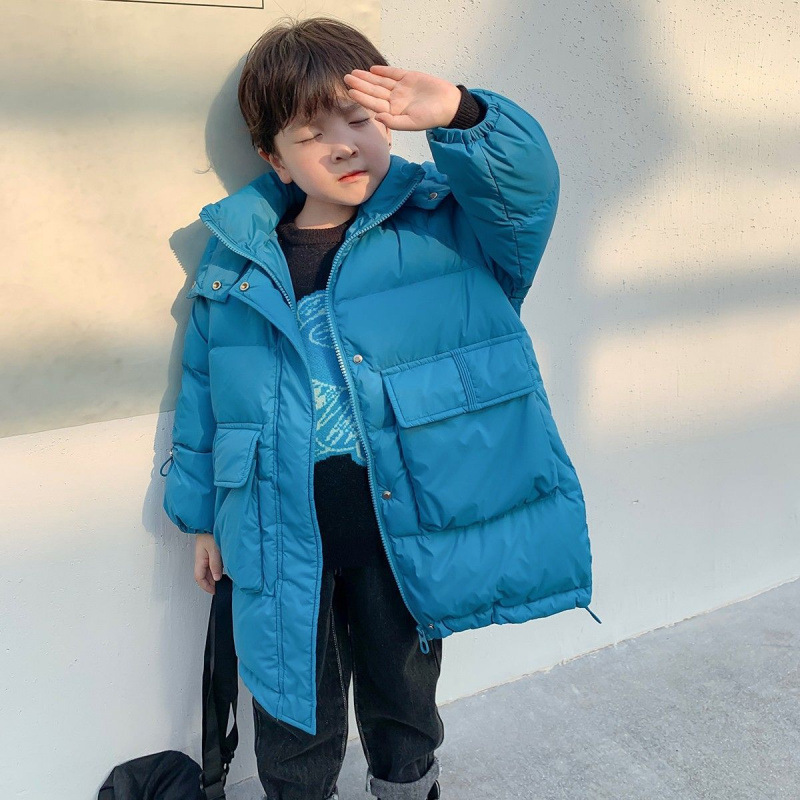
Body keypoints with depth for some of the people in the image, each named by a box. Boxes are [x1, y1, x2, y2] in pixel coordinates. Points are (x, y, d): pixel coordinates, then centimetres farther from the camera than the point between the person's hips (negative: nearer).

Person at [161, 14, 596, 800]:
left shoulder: (451, 222, -4)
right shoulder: (236, 251, 2)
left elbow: (526, 186, -23)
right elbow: (203, 388, 7)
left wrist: (458, 114, -40)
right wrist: (203, 515, 10)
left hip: (405, 528, -1)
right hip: (283, 535, 1)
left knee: (404, 704, 22)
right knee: (294, 715, 18)